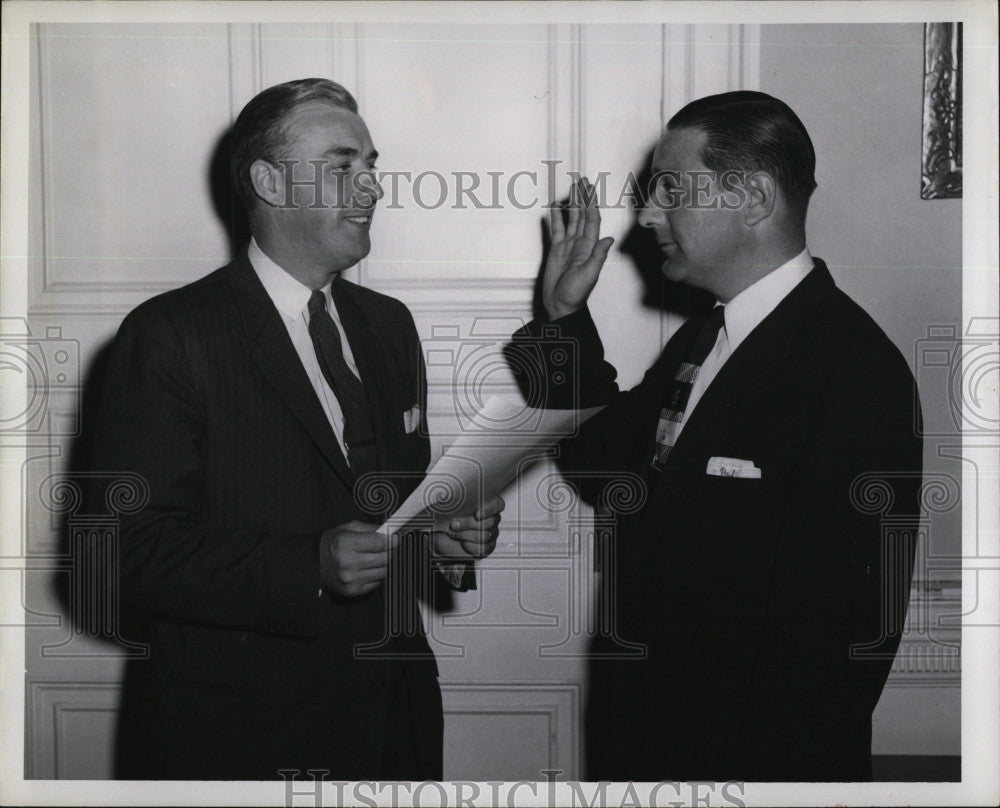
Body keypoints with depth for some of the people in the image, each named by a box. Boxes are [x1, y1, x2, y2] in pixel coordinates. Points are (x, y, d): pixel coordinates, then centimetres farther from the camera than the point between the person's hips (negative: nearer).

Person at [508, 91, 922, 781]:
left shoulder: (857, 368, -21)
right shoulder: (699, 341, 7)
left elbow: (838, 621, -23)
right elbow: (609, 473, 15)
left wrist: (780, 773, -21)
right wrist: (566, 317, 8)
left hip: (758, 752, -8)